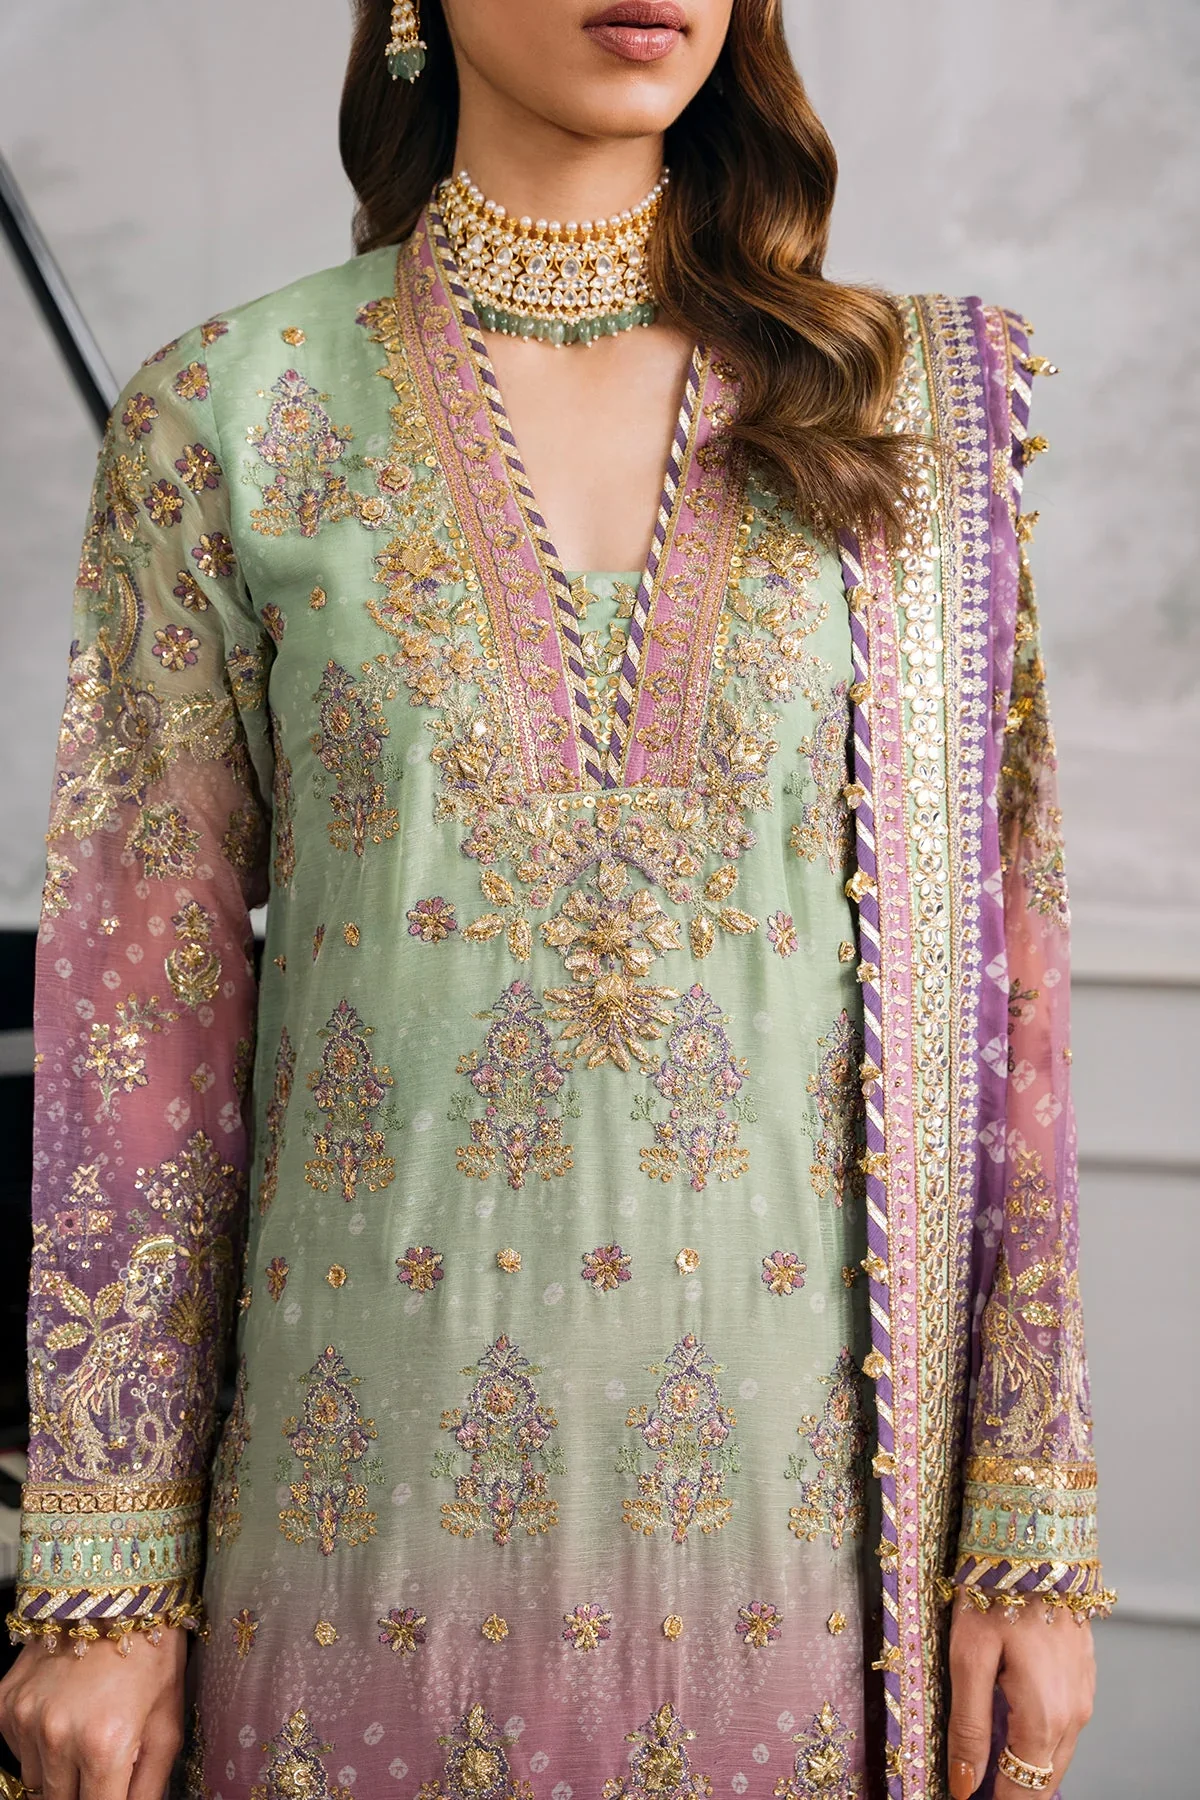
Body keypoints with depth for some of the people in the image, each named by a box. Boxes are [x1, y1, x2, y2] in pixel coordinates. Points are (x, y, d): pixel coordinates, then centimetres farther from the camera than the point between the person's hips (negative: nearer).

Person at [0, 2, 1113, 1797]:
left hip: (801, 1502, 1)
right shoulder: (228, 420, 0)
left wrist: (1033, 1537, 0)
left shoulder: (925, 407, 3)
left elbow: (1001, 982, 3)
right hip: (385, 1502, -1)